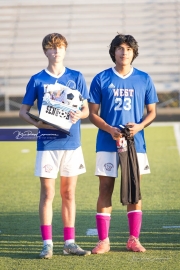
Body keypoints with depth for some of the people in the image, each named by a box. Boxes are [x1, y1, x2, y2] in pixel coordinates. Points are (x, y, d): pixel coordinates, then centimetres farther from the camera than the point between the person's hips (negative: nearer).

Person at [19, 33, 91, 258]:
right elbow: (23, 111, 5)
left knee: (68, 193, 8)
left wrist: (78, 115, -16)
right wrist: (37, 123, -14)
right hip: (47, 143, -2)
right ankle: (47, 243, 4)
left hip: (71, 142, 2)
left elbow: (86, 109, 7)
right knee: (47, 193, -1)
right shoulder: (37, 80, 3)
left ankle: (69, 242, 13)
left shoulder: (76, 77, 7)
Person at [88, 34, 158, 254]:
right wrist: (110, 129, -14)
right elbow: (92, 113, 2)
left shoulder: (144, 79, 6)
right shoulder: (101, 79, 2)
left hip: (135, 143, 1)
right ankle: (103, 240, 6)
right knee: (105, 189, 0)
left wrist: (140, 126, -10)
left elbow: (152, 111, 10)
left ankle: (134, 239, 12)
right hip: (107, 143, -1)